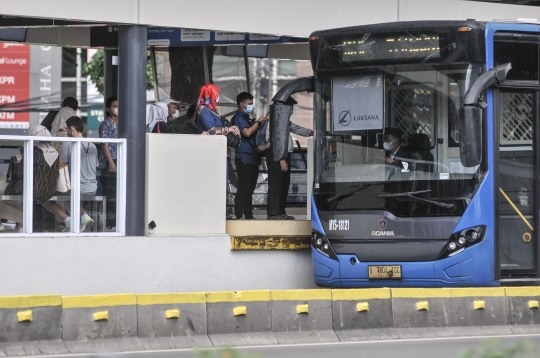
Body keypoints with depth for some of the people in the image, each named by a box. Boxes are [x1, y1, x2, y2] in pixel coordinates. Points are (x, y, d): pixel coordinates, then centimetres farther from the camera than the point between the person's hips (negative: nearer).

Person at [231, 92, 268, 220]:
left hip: (252, 158, 9)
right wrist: (258, 122, -11)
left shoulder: (245, 118, 22)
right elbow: (247, 133, -22)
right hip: (244, 158, -9)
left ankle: (248, 216, 13)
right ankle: (238, 215, -13)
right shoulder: (239, 118, -7)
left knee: (250, 189, 10)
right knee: (243, 189, -11)